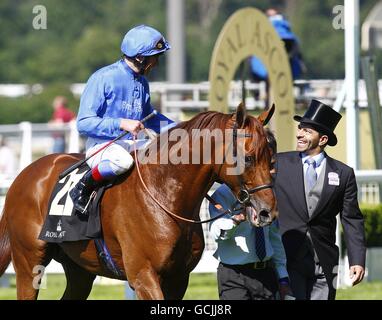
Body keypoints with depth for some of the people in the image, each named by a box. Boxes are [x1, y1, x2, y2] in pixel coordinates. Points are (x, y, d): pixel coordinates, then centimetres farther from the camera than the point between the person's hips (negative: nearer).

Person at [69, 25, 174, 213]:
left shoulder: (142, 83, 12)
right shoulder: (103, 79, -11)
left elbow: (149, 117, 32)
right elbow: (84, 123, -16)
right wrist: (121, 124, -27)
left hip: (132, 145, 7)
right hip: (101, 145, -7)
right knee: (122, 160, -40)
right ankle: (82, 189, -17)